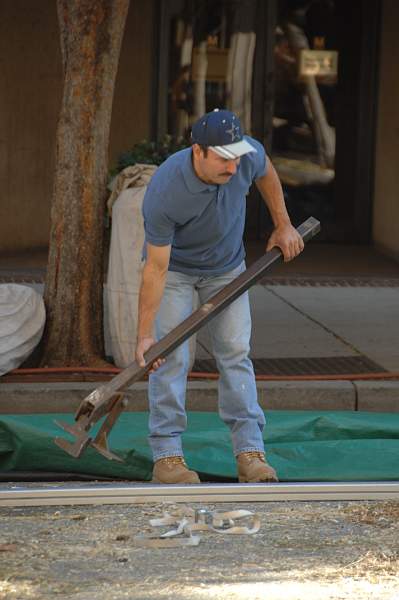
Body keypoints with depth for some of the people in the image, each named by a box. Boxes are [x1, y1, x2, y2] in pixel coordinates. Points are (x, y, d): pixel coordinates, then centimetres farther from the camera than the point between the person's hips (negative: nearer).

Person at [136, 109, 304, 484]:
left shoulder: (248, 155, -28)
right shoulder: (163, 193, -38)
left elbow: (265, 173, 1)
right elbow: (156, 269, -31)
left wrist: (283, 225, 5)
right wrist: (144, 334, -29)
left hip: (227, 266, 4)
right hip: (175, 267, -4)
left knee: (235, 353, -3)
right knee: (171, 356, -12)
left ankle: (250, 452, -4)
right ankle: (166, 455, -8)